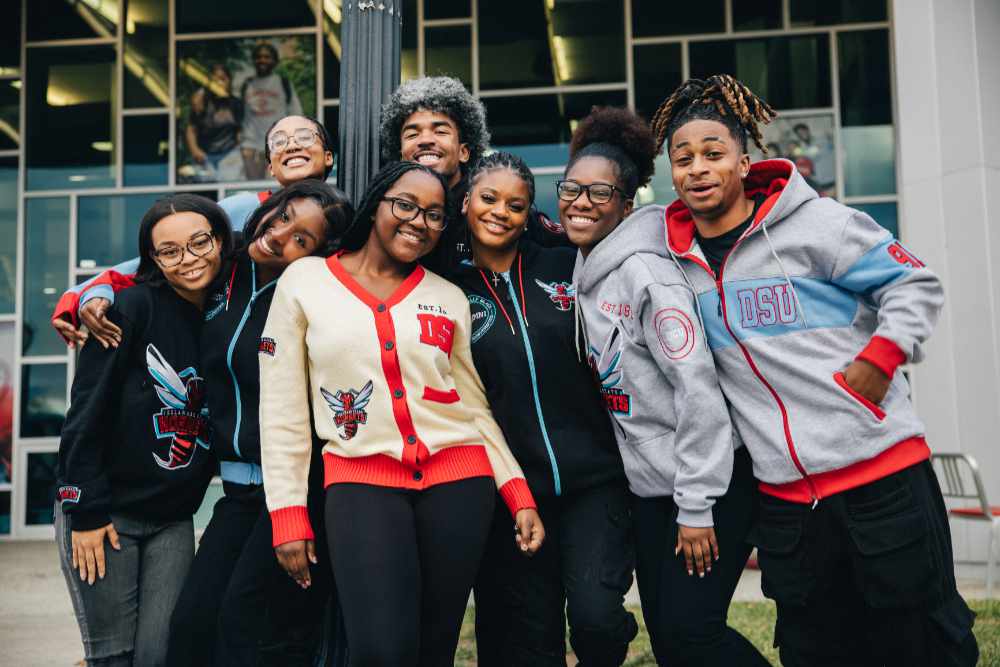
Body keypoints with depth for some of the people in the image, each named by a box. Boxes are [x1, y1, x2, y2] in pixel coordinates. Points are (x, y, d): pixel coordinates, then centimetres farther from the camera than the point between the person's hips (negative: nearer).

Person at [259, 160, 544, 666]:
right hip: (361, 482, -2)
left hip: (459, 481, 3)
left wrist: (519, 495, 5)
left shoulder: (450, 298, 10)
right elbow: (281, 408, 2)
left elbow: (474, 406, 14)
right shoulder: (304, 280, 3)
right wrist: (287, 514, -2)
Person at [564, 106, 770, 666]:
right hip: (650, 487, 8)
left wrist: (696, 506, -20)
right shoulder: (584, 273, 8)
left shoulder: (642, 270, -17)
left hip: (711, 480, -8)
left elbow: (698, 386, -21)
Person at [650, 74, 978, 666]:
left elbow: (916, 284, -3)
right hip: (784, 492, 5)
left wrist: (881, 356, -14)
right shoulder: (677, 257, 6)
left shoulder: (812, 223, -7)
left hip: (880, 467, -4)